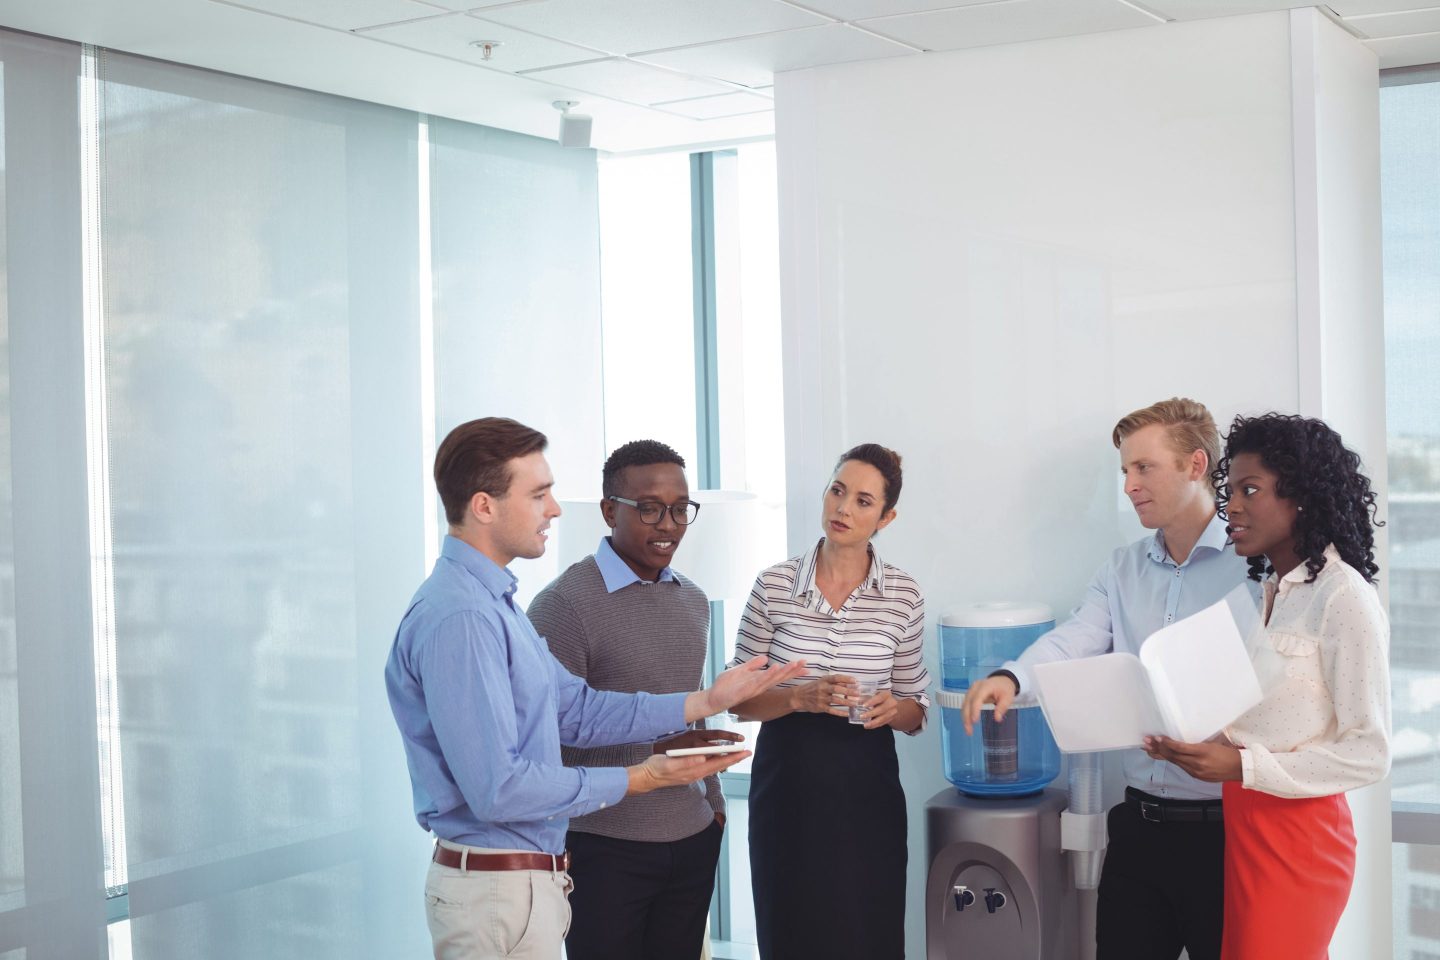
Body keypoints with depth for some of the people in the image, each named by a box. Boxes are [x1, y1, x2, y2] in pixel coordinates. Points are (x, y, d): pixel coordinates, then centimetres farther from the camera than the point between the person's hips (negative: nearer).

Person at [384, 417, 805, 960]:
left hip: (530, 872, 10)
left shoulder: (491, 601, 11)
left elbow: (574, 709, 14)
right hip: (496, 888, -10)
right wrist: (636, 780, -17)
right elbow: (497, 790, -25)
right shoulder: (456, 619, -22)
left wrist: (704, 703, 9)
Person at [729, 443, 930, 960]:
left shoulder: (904, 595, 0)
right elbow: (740, 699, 0)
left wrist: (894, 709, -15)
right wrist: (800, 697, -18)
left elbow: (915, 711, 8)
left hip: (866, 783, 1)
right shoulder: (774, 585, -4)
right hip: (788, 780, -1)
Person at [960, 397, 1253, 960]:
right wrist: (1012, 678, -21)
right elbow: (1074, 639, -3)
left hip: (1225, 829, -5)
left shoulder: (1252, 562, -7)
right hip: (1140, 823, 5)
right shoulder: (1121, 571, 12)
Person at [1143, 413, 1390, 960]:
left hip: (1296, 833, -7)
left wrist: (1242, 766, -20)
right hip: (1243, 824, 7)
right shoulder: (1267, 590, 10)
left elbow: (1369, 753, -15)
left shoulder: (1344, 597, -14)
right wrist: (1189, 744, -4)